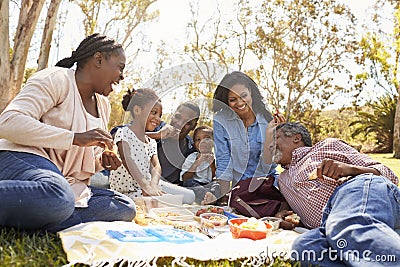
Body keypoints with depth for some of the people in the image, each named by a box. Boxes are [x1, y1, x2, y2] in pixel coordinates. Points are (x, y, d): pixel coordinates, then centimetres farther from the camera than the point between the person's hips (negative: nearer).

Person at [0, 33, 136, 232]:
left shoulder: (103, 105, 19)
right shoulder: (57, 78, -4)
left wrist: (101, 162, 4)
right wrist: (76, 138, -23)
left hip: (66, 182, 9)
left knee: (125, 208, -15)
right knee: (59, 198, -42)